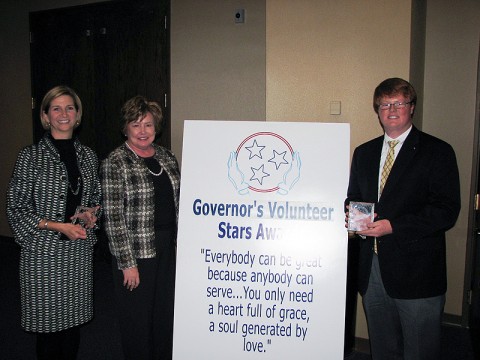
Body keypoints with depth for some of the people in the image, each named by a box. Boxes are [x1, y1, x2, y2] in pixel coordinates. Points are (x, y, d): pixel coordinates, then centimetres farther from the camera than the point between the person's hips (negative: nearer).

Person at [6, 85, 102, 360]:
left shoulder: (88, 156, 7)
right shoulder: (31, 156, -5)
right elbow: (16, 208, -6)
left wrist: (89, 212, -3)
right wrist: (58, 226, -15)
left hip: (79, 250, 4)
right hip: (44, 251, -4)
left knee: (74, 318, 13)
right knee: (48, 322, 5)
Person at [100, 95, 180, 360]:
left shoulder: (167, 157, 8)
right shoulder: (115, 164, -11)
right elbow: (114, 219, -14)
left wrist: (181, 243, 10)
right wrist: (127, 263, -15)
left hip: (168, 248, 6)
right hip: (136, 251, -5)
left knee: (166, 311, 16)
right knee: (138, 317, 8)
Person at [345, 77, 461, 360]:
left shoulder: (438, 152, -5)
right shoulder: (364, 153, 12)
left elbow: (447, 210, -12)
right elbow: (353, 197, 20)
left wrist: (393, 226, -20)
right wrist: (351, 217, -3)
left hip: (416, 270, -5)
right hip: (372, 269, 5)